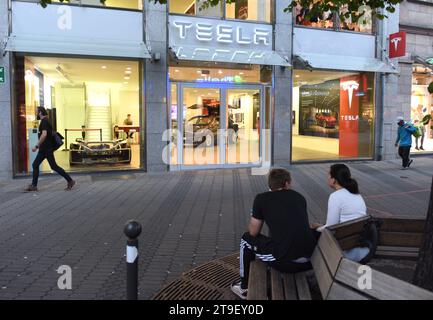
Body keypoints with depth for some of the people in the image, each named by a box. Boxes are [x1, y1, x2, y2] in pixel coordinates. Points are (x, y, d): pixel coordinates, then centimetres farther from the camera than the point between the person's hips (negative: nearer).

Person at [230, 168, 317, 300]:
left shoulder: (261, 198, 3)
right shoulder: (299, 197, 15)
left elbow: (253, 232, 11)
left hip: (284, 261, -5)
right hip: (309, 258, 5)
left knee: (247, 239, 22)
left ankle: (244, 287, 36)